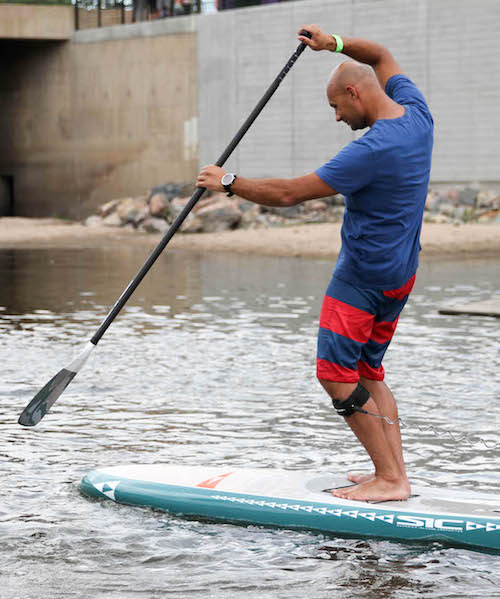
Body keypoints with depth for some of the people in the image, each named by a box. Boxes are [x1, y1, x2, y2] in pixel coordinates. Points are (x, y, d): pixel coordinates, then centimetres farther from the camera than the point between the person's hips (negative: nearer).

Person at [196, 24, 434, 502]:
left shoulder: (372, 150, -25)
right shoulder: (416, 112, 0)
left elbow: (288, 194, -22)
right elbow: (381, 56, 22)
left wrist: (228, 183, -10)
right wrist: (336, 45, 10)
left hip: (363, 276, -9)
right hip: (401, 272, 9)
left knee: (337, 374, -4)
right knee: (369, 370, 16)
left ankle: (389, 478, -6)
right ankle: (395, 472, 11)